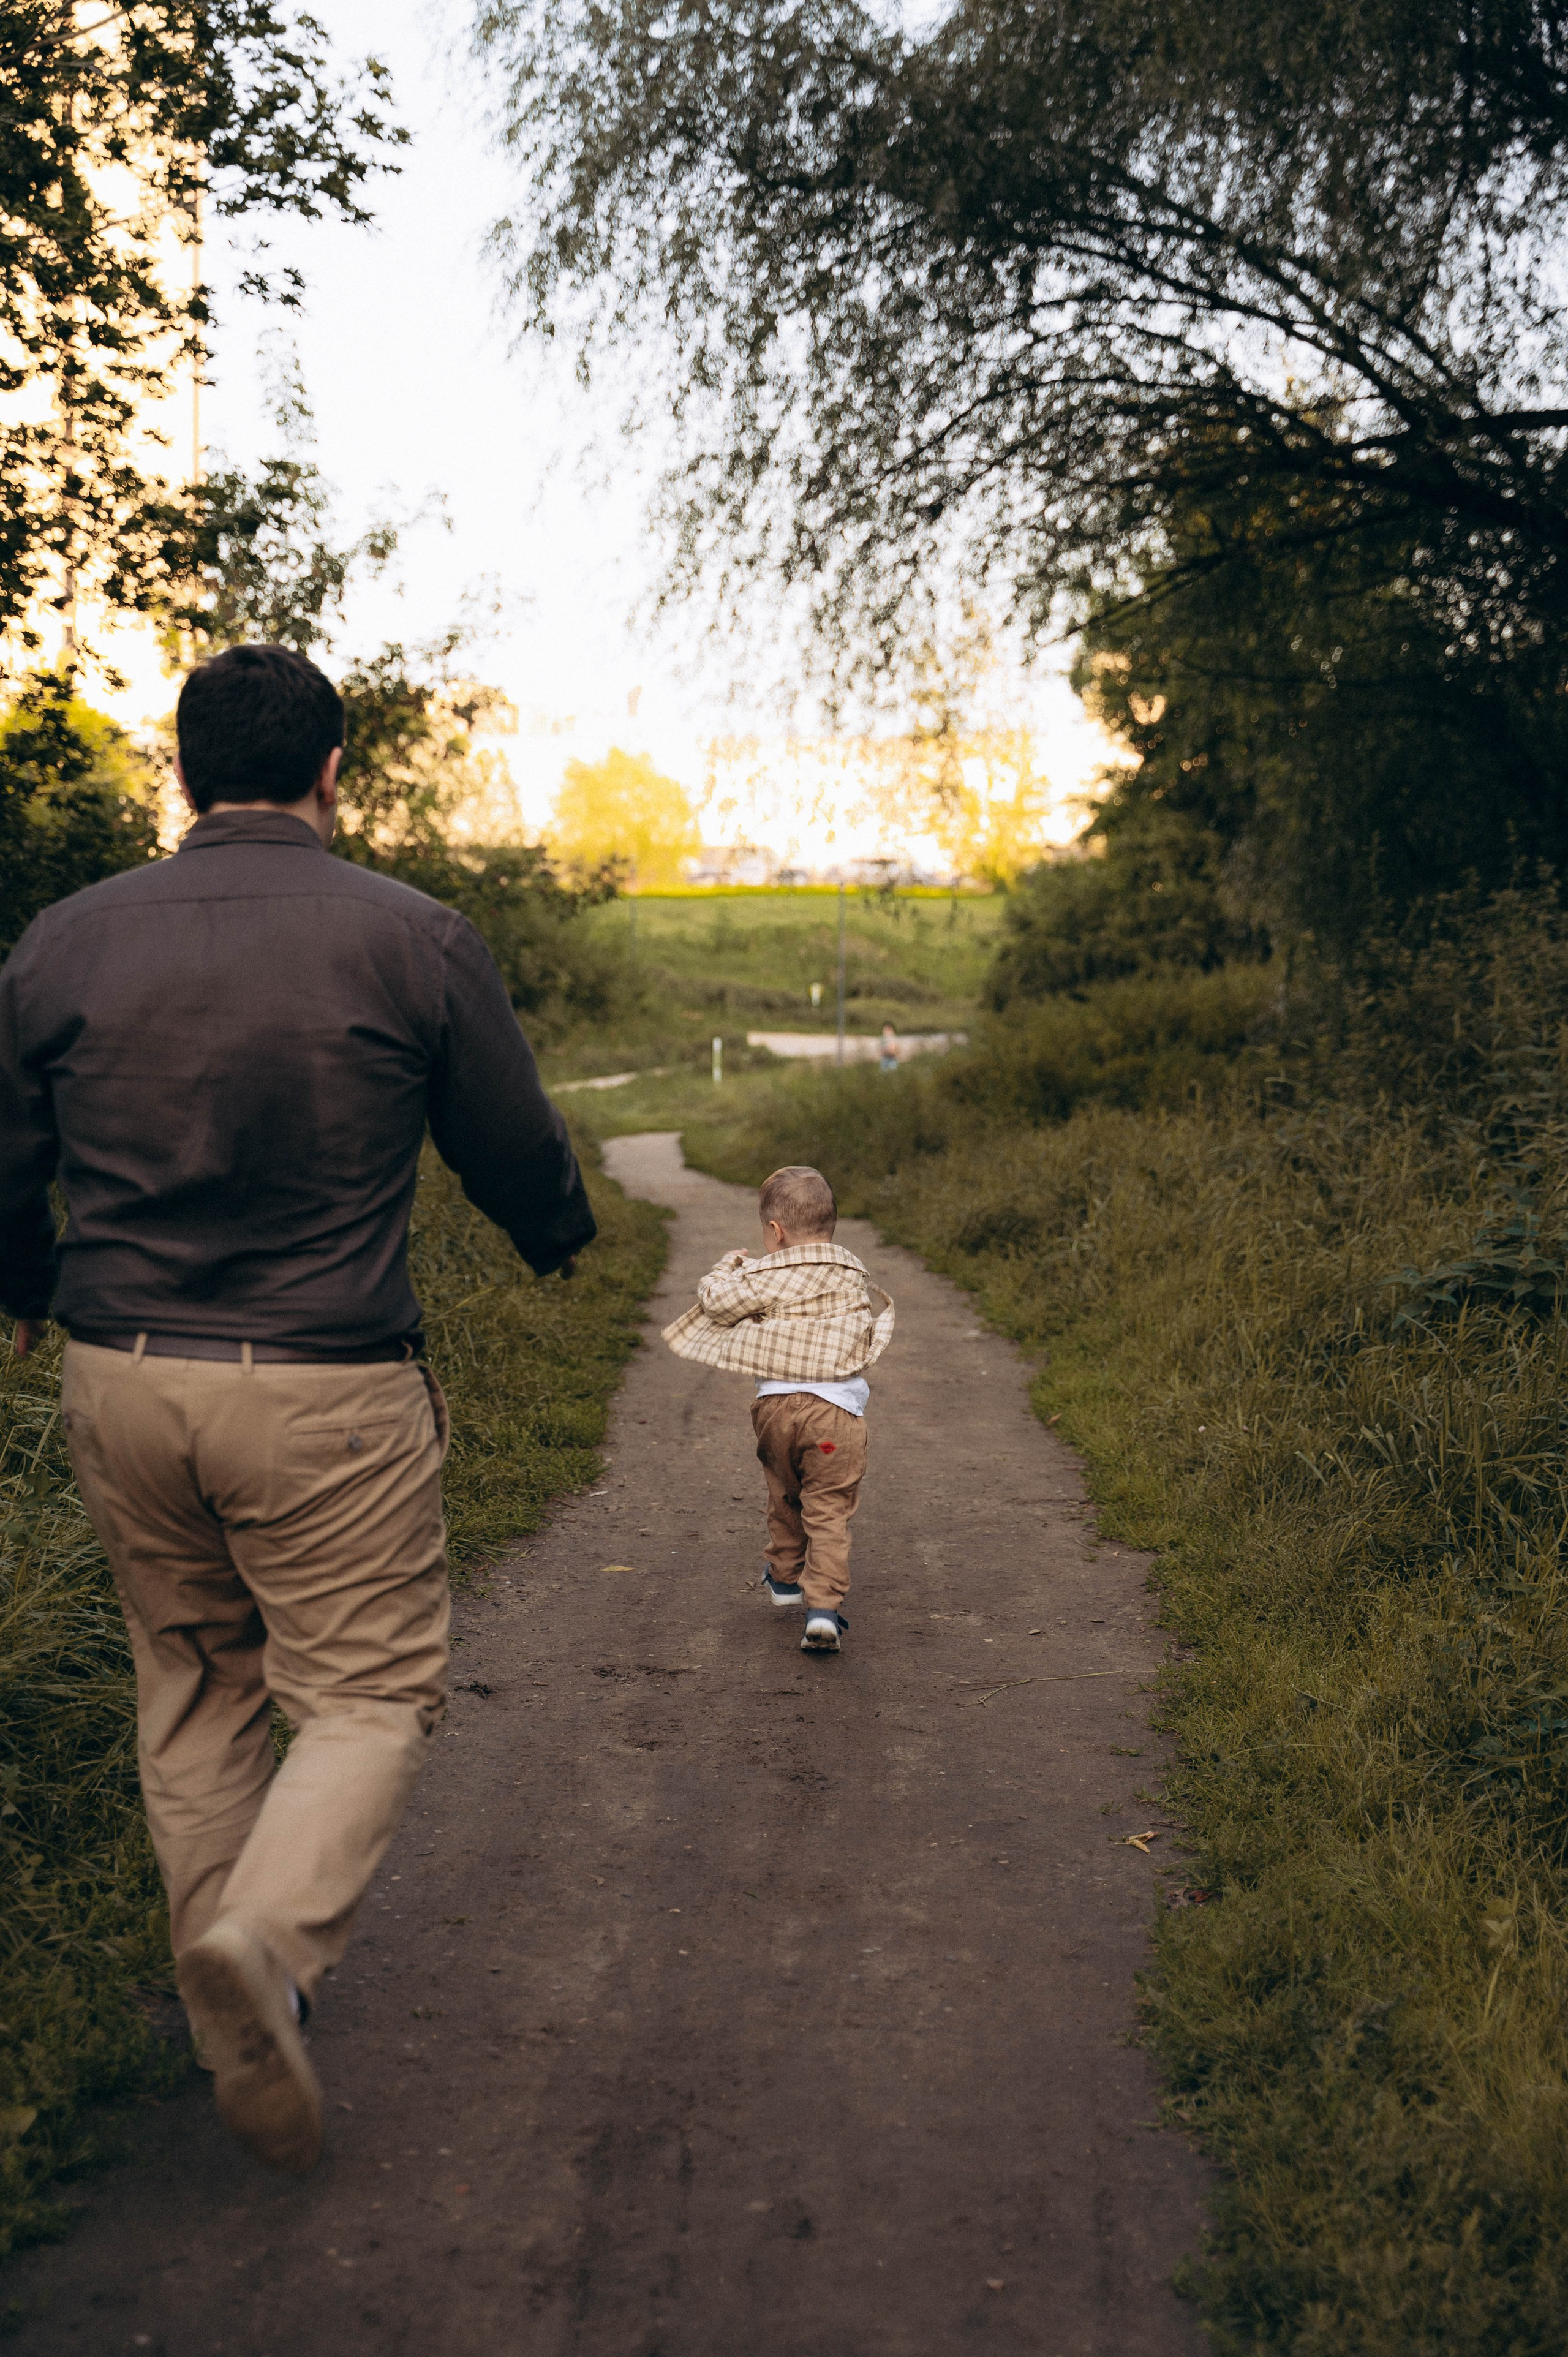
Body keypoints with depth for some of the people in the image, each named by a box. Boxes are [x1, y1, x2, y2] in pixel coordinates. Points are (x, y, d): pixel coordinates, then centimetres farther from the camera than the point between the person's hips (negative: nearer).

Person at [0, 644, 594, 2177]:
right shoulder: (415, 940, -7)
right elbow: (515, 1155, 2)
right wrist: (561, 1237, 25)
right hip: (328, 1392, -4)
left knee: (193, 1691, 20)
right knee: (371, 1692, 9)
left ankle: (237, 2012, 31)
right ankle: (266, 1936, -16)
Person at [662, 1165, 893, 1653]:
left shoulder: (765, 1279, -4)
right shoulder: (852, 1275, 7)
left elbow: (714, 1299, -1)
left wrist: (729, 1267, 20)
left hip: (777, 1403, 0)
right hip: (837, 1409, 0)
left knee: (784, 1497, 23)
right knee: (828, 1510, -1)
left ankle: (786, 1576, 42)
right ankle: (824, 1605, -14)